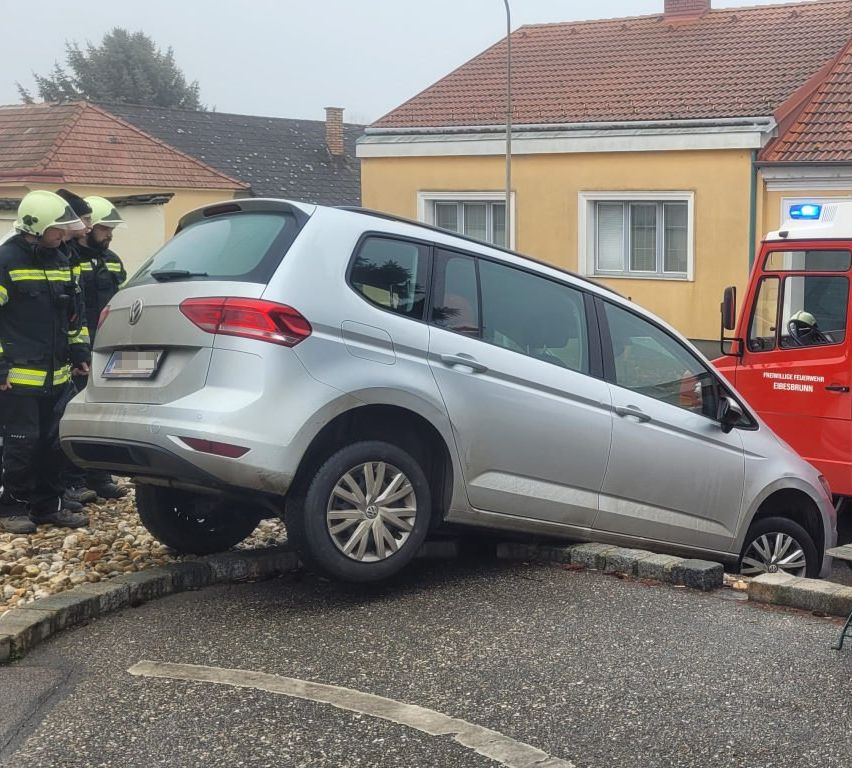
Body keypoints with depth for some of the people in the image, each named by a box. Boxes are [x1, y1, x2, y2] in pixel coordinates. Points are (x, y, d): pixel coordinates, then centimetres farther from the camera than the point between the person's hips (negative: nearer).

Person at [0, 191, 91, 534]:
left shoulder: (60, 261, 13)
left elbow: (75, 312, 23)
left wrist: (80, 352, 16)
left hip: (58, 374, 7)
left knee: (54, 444, 11)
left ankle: (47, 505, 21)